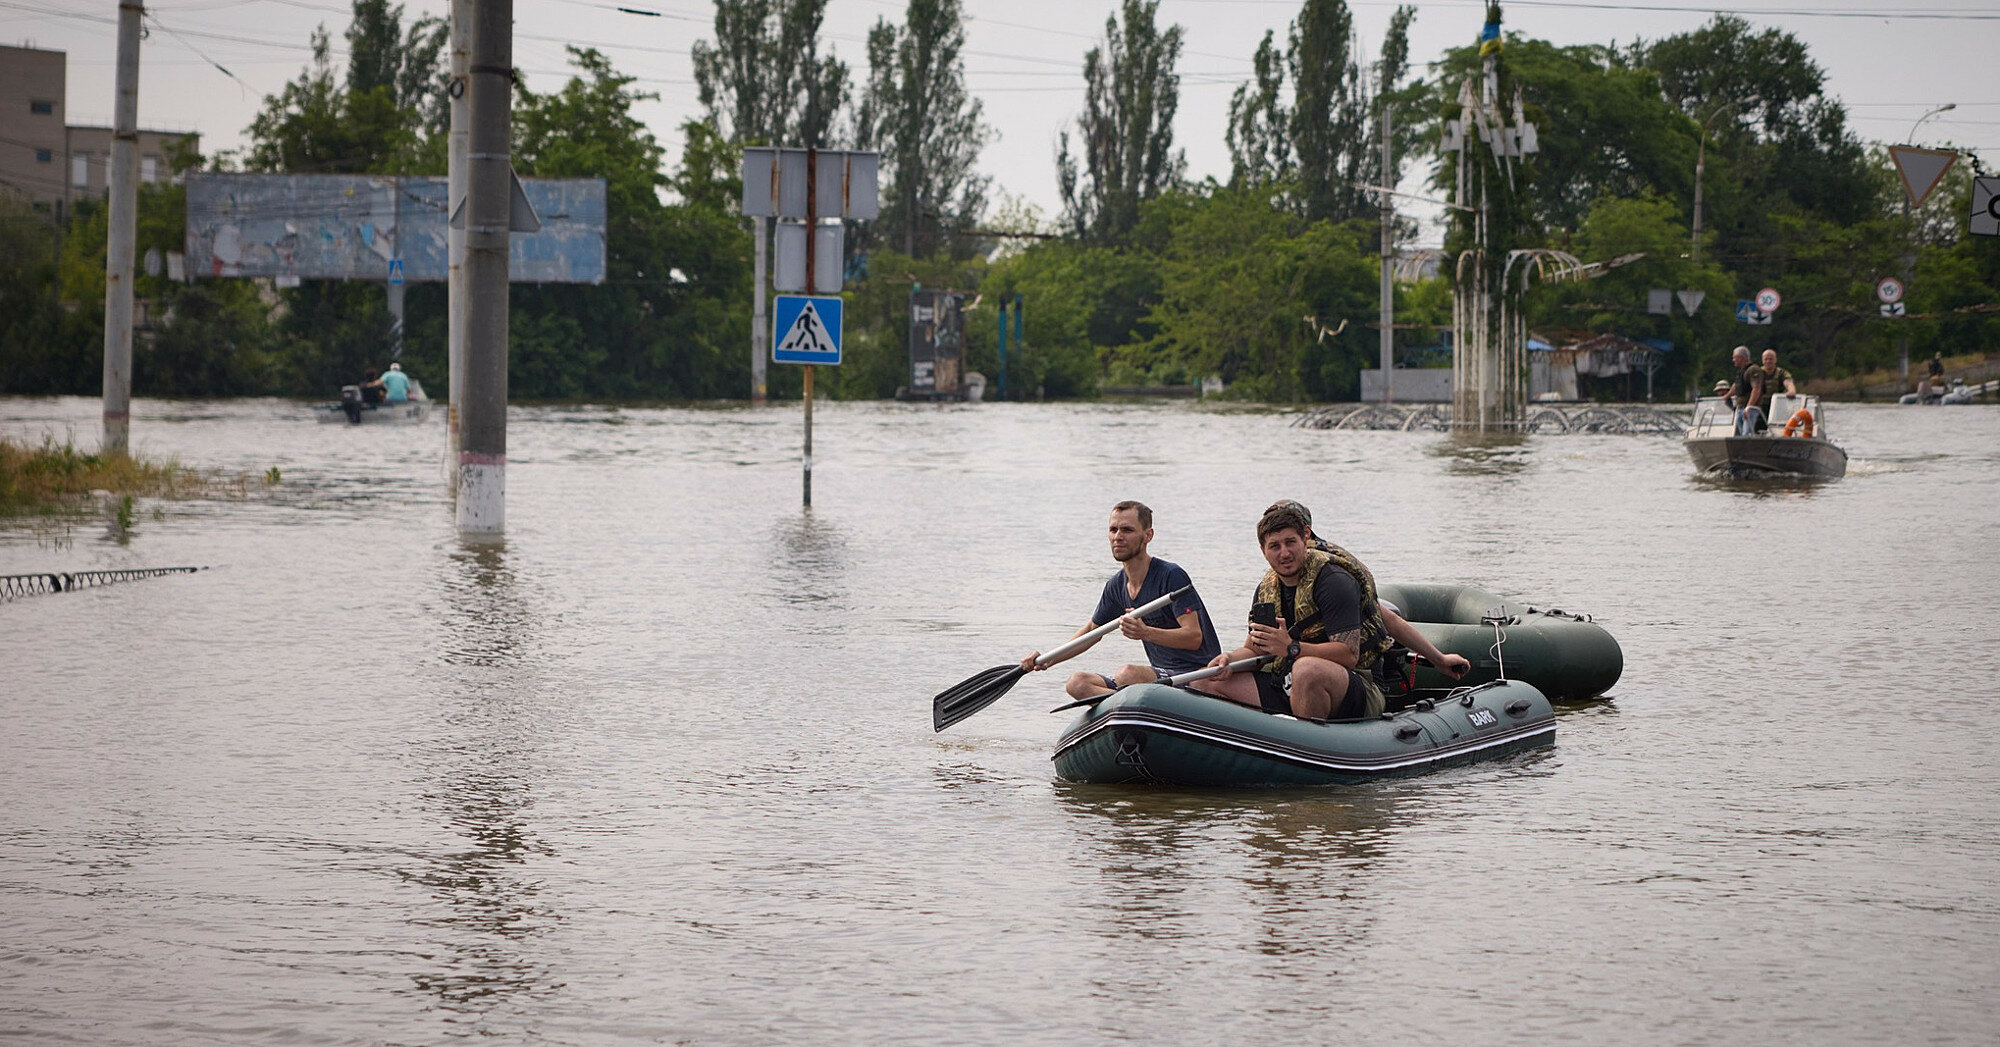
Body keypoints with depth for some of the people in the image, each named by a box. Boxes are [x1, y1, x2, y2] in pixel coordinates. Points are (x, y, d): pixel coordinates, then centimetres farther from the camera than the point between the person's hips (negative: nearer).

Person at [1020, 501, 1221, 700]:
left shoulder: (1171, 575, -16)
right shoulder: (1116, 585, 9)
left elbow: (1194, 637, -24)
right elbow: (1091, 631, 23)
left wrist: (1146, 633, -38)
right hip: (1160, 673, 8)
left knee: (1127, 675, -34)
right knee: (1077, 683, -6)